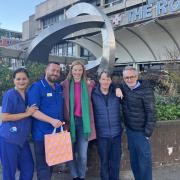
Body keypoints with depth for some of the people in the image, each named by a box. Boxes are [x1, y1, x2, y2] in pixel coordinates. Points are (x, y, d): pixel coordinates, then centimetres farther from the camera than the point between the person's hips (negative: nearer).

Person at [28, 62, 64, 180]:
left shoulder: (59, 88, 9)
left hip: (56, 133, 7)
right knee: (43, 166, 3)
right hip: (42, 134, -7)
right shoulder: (37, 87, -12)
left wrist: (63, 123, 11)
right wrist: (51, 120, -26)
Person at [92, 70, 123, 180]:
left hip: (116, 133, 2)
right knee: (104, 161, 12)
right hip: (102, 134, -1)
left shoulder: (116, 93, -1)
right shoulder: (93, 94, -6)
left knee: (116, 161, 12)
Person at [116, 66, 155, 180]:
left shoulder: (145, 90, -16)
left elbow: (151, 113, -16)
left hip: (141, 131, -6)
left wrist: (147, 132, -16)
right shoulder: (124, 88, 3)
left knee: (144, 159, 4)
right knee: (133, 159, 17)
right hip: (129, 130, 6)